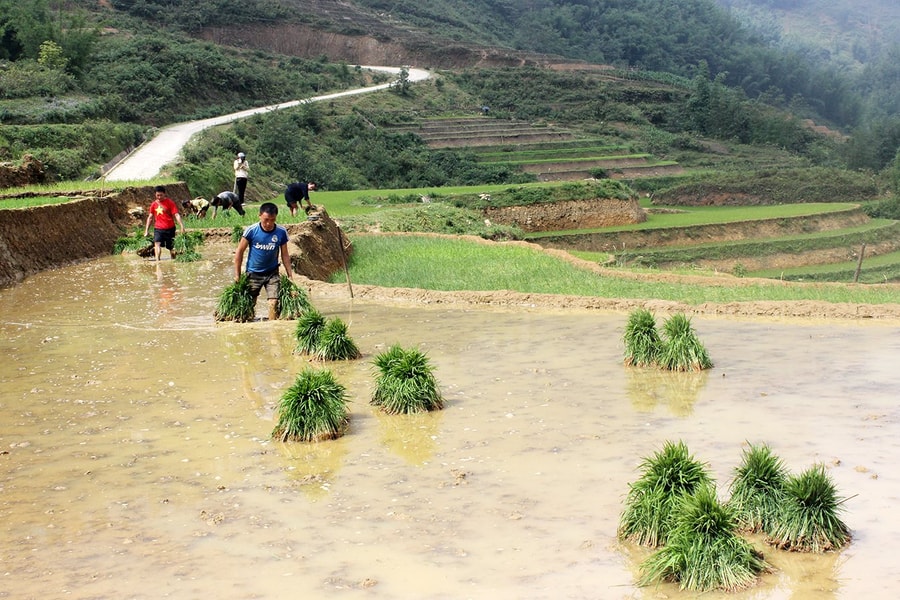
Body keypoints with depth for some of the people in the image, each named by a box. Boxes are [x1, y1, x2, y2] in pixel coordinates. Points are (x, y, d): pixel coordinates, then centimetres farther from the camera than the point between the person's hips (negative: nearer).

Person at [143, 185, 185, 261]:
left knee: (171, 247, 6)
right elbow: (150, 217, 17)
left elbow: (176, 215, -9)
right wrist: (146, 230, 15)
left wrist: (182, 226, -21)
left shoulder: (170, 202, -3)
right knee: (157, 244, -21)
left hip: (169, 229, -2)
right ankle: (157, 261, -33)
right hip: (158, 228, 2)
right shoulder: (154, 204, 9)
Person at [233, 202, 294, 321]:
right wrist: (237, 275, -5)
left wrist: (290, 276, -2)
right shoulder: (251, 230, -15)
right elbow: (240, 252, -6)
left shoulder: (281, 232, -10)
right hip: (253, 273, 0)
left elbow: (285, 255, 0)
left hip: (272, 273, 0)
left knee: (274, 302, -10)